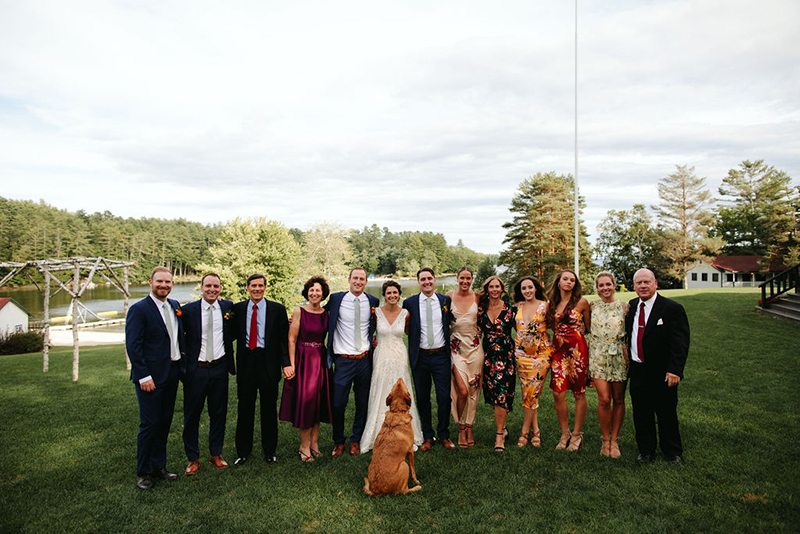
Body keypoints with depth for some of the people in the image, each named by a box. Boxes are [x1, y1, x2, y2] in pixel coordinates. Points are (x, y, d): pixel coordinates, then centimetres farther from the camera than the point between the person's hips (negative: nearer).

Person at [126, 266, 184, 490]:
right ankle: (143, 472, 17)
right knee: (149, 424, 1)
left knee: (165, 422, 15)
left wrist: (182, 362, 9)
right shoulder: (139, 309, -11)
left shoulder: (175, 305, 9)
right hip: (151, 376, -7)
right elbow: (133, 346, -14)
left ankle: (159, 466, 28)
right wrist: (144, 376, -17)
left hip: (172, 373, 7)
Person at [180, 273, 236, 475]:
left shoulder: (228, 307, 2)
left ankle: (216, 454, 29)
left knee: (219, 413, 13)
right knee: (192, 415, 8)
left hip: (220, 368, 2)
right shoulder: (189, 310, -5)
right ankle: (193, 458, 25)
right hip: (196, 369, -2)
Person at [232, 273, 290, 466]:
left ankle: (269, 450, 27)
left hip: (268, 363, -1)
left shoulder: (277, 309, -1)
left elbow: (283, 338, -2)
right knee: (245, 408, 11)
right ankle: (243, 451, 27)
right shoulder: (237, 308, 5)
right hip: (246, 362, 2)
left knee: (269, 409, 10)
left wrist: (285, 363, -12)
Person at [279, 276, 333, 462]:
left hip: (320, 360, 3)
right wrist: (291, 364, -10)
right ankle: (305, 446, 11)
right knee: (304, 400, -2)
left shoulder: (326, 313, 4)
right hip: (302, 359, -3)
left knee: (319, 400, 7)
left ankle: (314, 443, 20)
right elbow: (291, 339, -6)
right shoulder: (299, 311, -6)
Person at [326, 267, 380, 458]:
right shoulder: (336, 299, -3)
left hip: (365, 359, 2)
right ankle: (338, 441, 24)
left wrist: (376, 340, 8)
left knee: (363, 404, 11)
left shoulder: (373, 301, 2)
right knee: (338, 404, 1)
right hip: (343, 360, -2)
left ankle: (356, 440, 31)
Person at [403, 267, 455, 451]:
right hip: (420, 357, 0)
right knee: (422, 398, 9)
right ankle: (427, 436, 25)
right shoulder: (409, 303, -1)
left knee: (444, 397, 2)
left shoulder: (446, 300, 2)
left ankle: (444, 435, 22)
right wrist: (415, 338, -1)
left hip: (441, 355, 0)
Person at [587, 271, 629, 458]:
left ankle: (614, 440, 19)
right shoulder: (592, 306, 5)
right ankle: (605, 439, 12)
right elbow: (586, 331, 14)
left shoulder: (624, 306, 1)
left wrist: (629, 355, -1)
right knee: (604, 399, -7)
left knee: (618, 399, 5)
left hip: (619, 357, 0)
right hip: (598, 357, 0)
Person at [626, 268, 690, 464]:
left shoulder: (672, 308, -8)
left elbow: (680, 343, -12)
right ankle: (646, 451, 27)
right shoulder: (631, 307, 7)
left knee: (667, 414, 10)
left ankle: (673, 452, 29)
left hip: (662, 374, -4)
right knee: (641, 414, 11)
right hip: (637, 372, 4)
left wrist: (674, 370, -20)